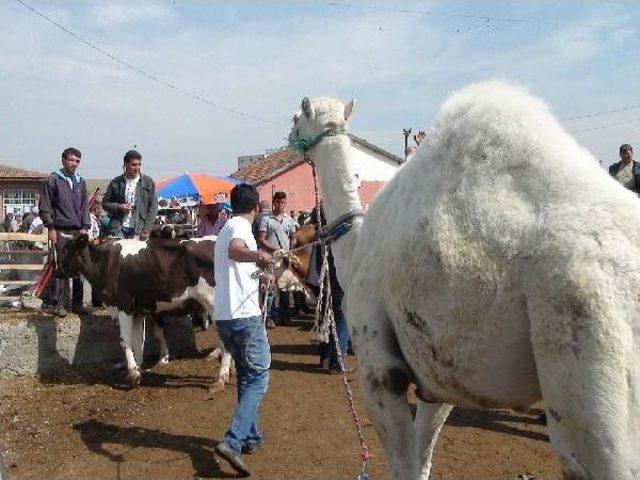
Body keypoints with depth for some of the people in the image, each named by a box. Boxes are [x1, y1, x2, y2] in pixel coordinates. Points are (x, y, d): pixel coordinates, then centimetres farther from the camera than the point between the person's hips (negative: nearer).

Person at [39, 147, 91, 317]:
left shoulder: (80, 182, 16)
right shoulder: (53, 180, 2)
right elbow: (44, 207, -1)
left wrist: (85, 227, 6)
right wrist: (51, 228, -6)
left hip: (78, 231, 4)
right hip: (61, 232, -4)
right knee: (63, 268, -7)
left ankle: (77, 303, 10)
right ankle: (60, 304, 0)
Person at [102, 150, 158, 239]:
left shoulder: (147, 182, 5)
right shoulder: (116, 182, 8)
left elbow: (153, 207, 3)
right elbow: (105, 203, 15)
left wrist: (147, 229, -5)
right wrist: (118, 207, -7)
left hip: (138, 230, -1)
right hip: (118, 229, 1)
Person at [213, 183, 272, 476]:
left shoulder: (226, 228, 20)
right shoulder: (240, 227, -8)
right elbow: (235, 250, -33)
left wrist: (255, 265, 57)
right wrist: (256, 255, -53)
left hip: (224, 317, 9)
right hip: (244, 315, -9)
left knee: (247, 376, 19)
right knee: (258, 378, -5)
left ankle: (251, 437, 25)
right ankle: (233, 441, -16)